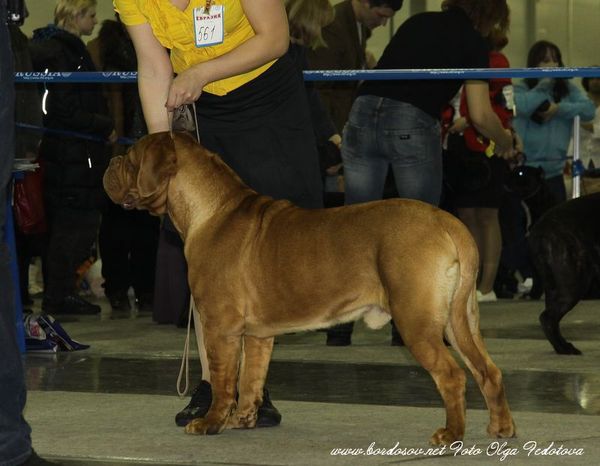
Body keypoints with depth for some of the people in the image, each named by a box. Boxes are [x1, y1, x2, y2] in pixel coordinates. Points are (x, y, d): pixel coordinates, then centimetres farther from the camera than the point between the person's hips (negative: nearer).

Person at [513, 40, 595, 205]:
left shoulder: (568, 89, 9)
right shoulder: (521, 89, 1)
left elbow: (589, 110, -4)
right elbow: (523, 107, -22)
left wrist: (559, 108, -13)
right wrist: (545, 83, -8)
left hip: (554, 172, 3)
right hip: (524, 172, -3)